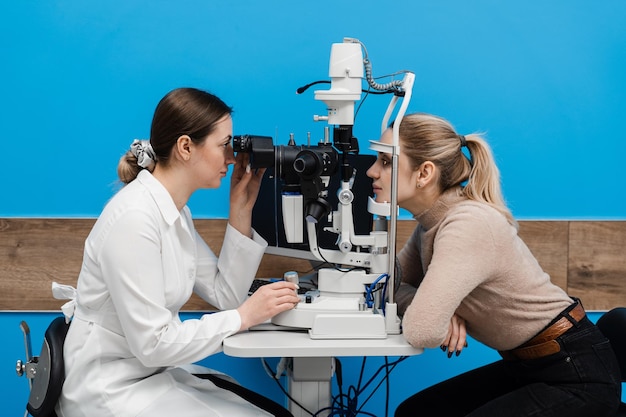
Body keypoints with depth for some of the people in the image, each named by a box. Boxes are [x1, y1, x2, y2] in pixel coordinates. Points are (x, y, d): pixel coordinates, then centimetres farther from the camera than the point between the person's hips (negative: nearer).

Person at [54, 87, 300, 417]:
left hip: (153, 374, 9)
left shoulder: (176, 212, 7)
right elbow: (152, 344, -25)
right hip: (112, 390, -9)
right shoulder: (135, 218, -24)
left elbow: (225, 295, 4)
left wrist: (241, 212, 0)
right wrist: (244, 317, -20)